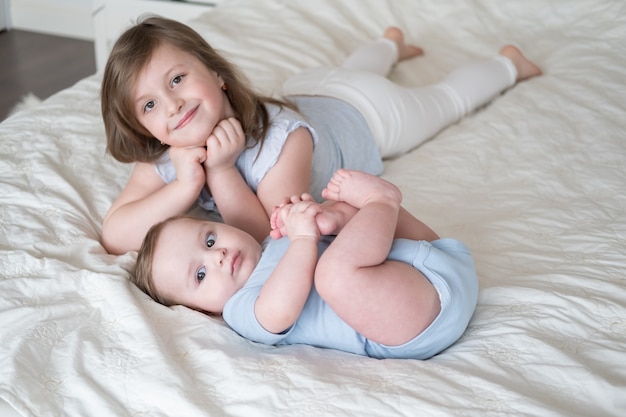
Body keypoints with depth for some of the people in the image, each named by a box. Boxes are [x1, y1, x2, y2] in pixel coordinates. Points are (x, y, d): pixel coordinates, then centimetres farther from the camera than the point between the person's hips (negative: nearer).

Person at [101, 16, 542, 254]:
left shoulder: (282, 137, -49)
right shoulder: (165, 159, -33)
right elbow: (114, 236, -39)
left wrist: (222, 170, -55)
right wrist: (186, 186, -51)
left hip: (365, 112, -4)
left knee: (444, 97, 23)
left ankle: (506, 63, 50)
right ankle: (390, 44, 66)